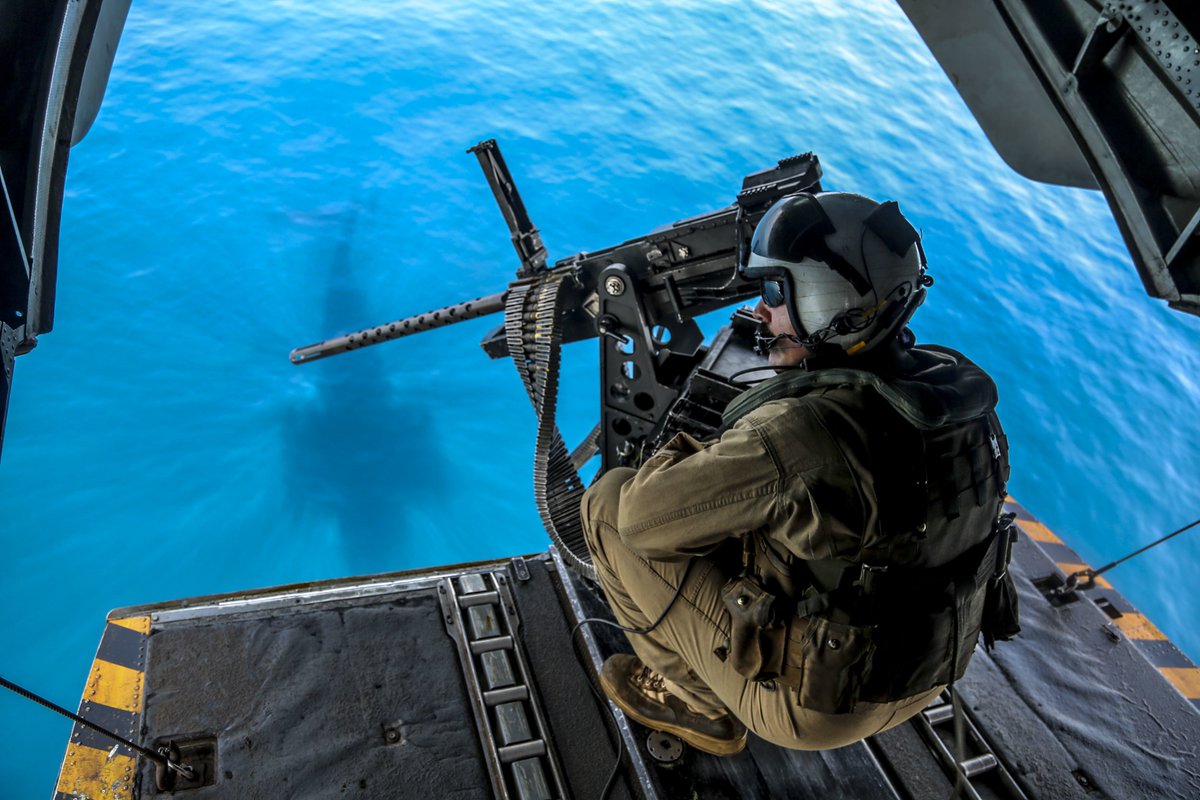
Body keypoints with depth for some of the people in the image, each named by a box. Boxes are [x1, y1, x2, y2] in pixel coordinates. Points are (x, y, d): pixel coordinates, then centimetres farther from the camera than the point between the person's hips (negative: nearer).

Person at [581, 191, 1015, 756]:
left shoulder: (803, 433, -34)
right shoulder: (959, 383, -9)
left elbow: (645, 516, -25)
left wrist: (681, 452, -3)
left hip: (818, 707, -7)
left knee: (609, 500, -5)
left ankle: (698, 704, 12)